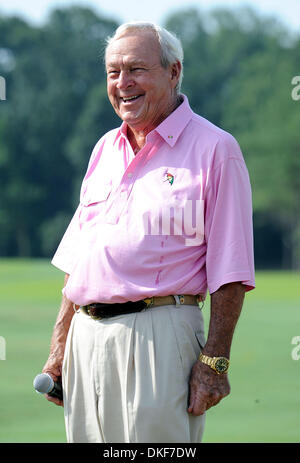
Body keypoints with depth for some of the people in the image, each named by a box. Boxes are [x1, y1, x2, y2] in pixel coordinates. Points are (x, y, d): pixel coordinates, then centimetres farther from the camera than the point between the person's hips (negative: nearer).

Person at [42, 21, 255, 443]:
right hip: (87, 335, 6)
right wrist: (58, 348, 14)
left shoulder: (215, 149, -2)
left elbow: (230, 273, -7)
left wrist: (214, 361, -14)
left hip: (159, 334, -6)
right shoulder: (105, 149, 18)